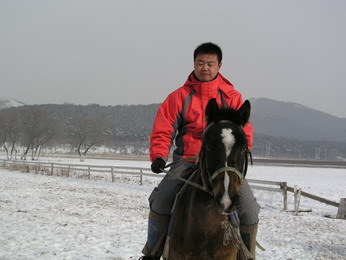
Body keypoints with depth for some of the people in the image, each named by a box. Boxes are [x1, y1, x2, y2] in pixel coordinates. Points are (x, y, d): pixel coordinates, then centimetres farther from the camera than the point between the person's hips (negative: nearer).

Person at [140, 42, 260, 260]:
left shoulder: (232, 97, 6)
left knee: (249, 207, -13)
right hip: (187, 160, 0)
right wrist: (159, 156, -14)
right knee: (161, 199, -18)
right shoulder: (180, 96, 4)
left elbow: (244, 132, 5)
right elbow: (162, 130, 3)